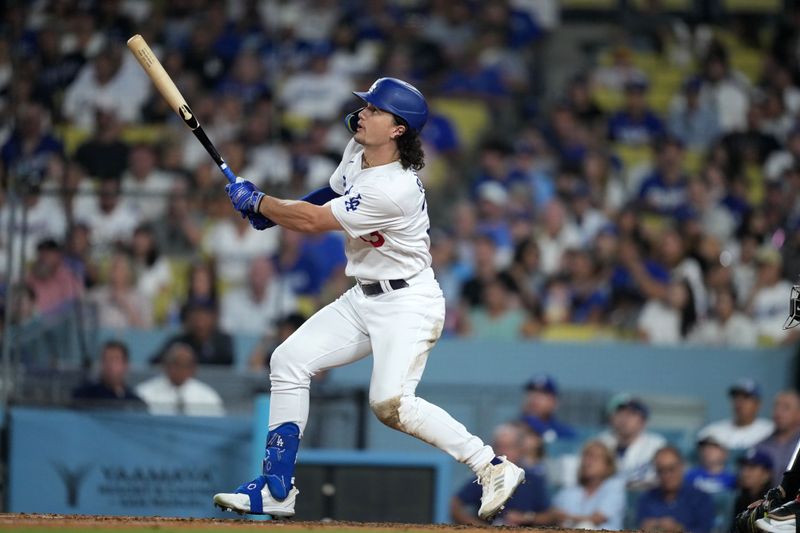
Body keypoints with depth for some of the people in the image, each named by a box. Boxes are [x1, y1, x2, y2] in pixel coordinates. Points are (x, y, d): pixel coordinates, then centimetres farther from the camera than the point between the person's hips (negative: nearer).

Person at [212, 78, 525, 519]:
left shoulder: (395, 189, -27)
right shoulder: (357, 151, 1)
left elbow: (313, 221, -20)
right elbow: (333, 196, 23)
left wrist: (255, 202, -6)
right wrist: (278, 210, 7)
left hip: (408, 303, -10)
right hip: (363, 298, 10)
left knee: (390, 402, -26)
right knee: (289, 361, 3)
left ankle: (491, 467, -16)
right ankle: (276, 491, 7)